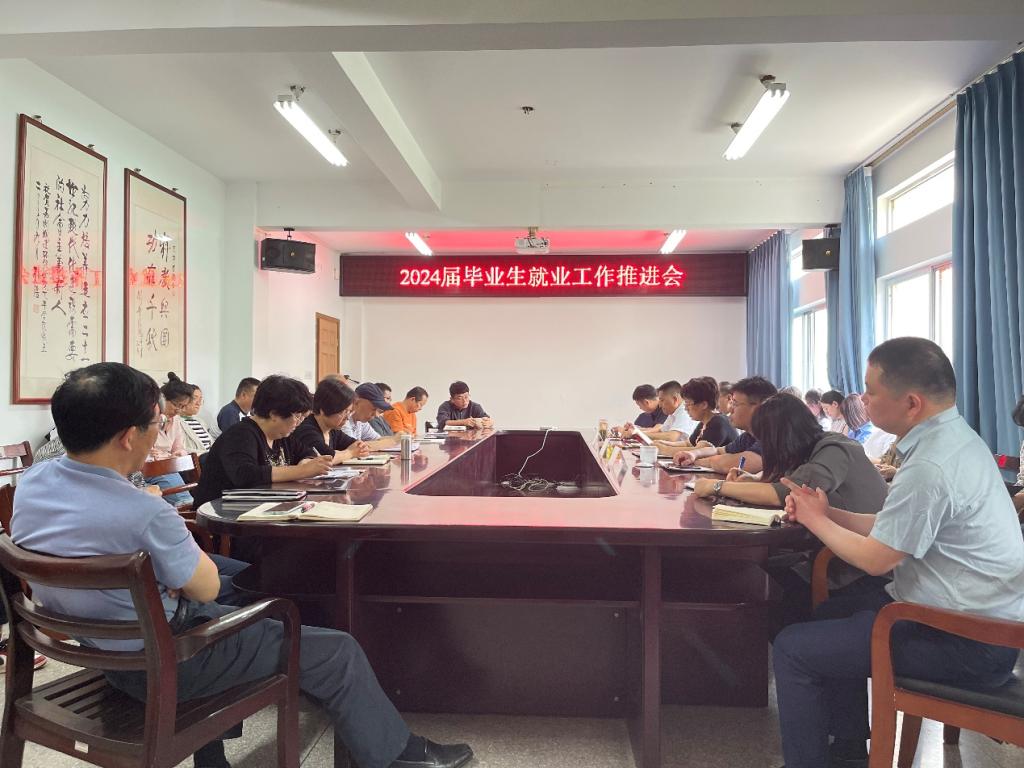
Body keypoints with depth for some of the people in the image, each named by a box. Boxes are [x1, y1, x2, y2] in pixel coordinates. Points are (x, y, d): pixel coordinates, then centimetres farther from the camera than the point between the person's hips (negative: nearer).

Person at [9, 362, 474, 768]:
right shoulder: (143, 515, -34)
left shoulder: (30, 484, -9)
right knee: (338, 652, 1)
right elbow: (207, 586, -17)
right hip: (164, 667, -9)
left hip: (98, 652, 9)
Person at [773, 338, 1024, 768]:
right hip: (983, 614, 10)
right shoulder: (955, 437, 4)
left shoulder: (929, 467, -28)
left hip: (968, 644, -10)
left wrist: (816, 520, -4)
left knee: (792, 648, -9)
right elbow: (892, 529, 9)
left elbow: (876, 559, -19)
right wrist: (826, 512, 1)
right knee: (832, 614, 25)